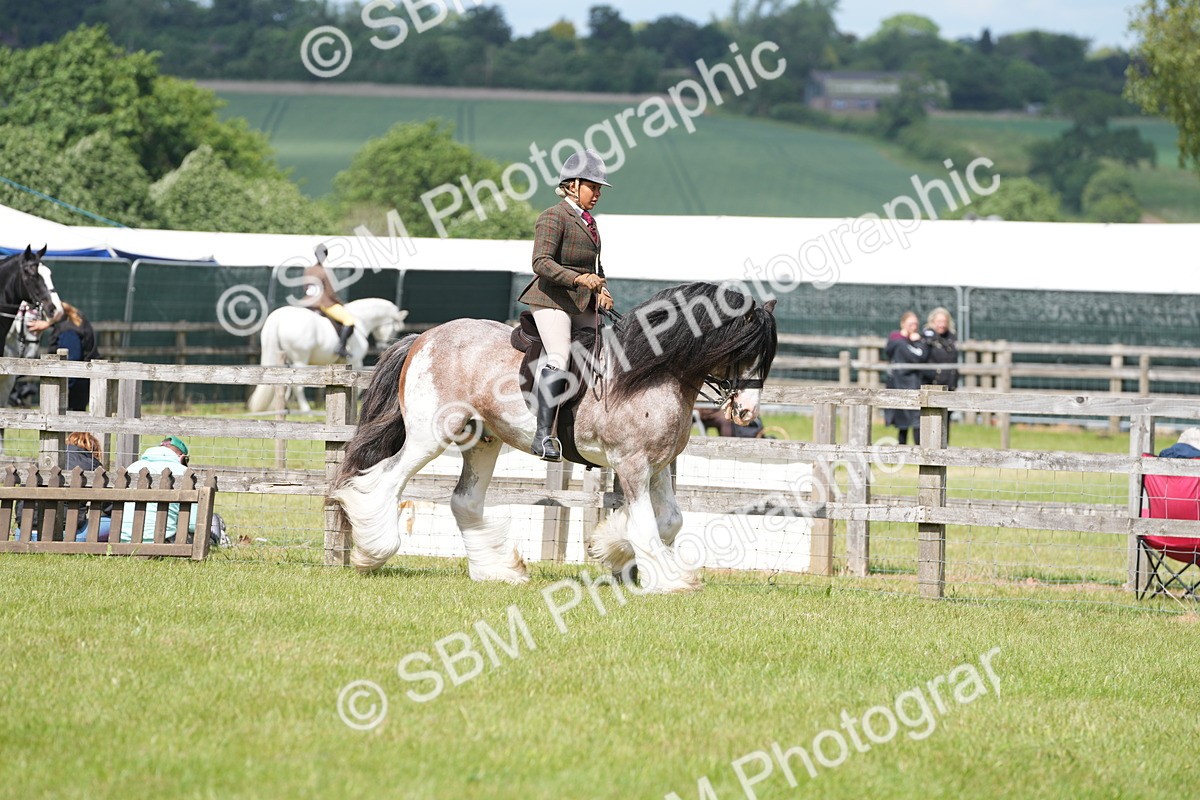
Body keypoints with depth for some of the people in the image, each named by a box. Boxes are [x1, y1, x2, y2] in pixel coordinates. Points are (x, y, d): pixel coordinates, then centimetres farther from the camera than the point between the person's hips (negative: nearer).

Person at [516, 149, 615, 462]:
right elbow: (541, 262, -18)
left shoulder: (588, 222, 20)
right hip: (552, 298, -9)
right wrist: (578, 279, -30)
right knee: (560, 359, -22)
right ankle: (543, 436, -25)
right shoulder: (555, 217, -8)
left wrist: (602, 290, 10)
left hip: (584, 306, 9)